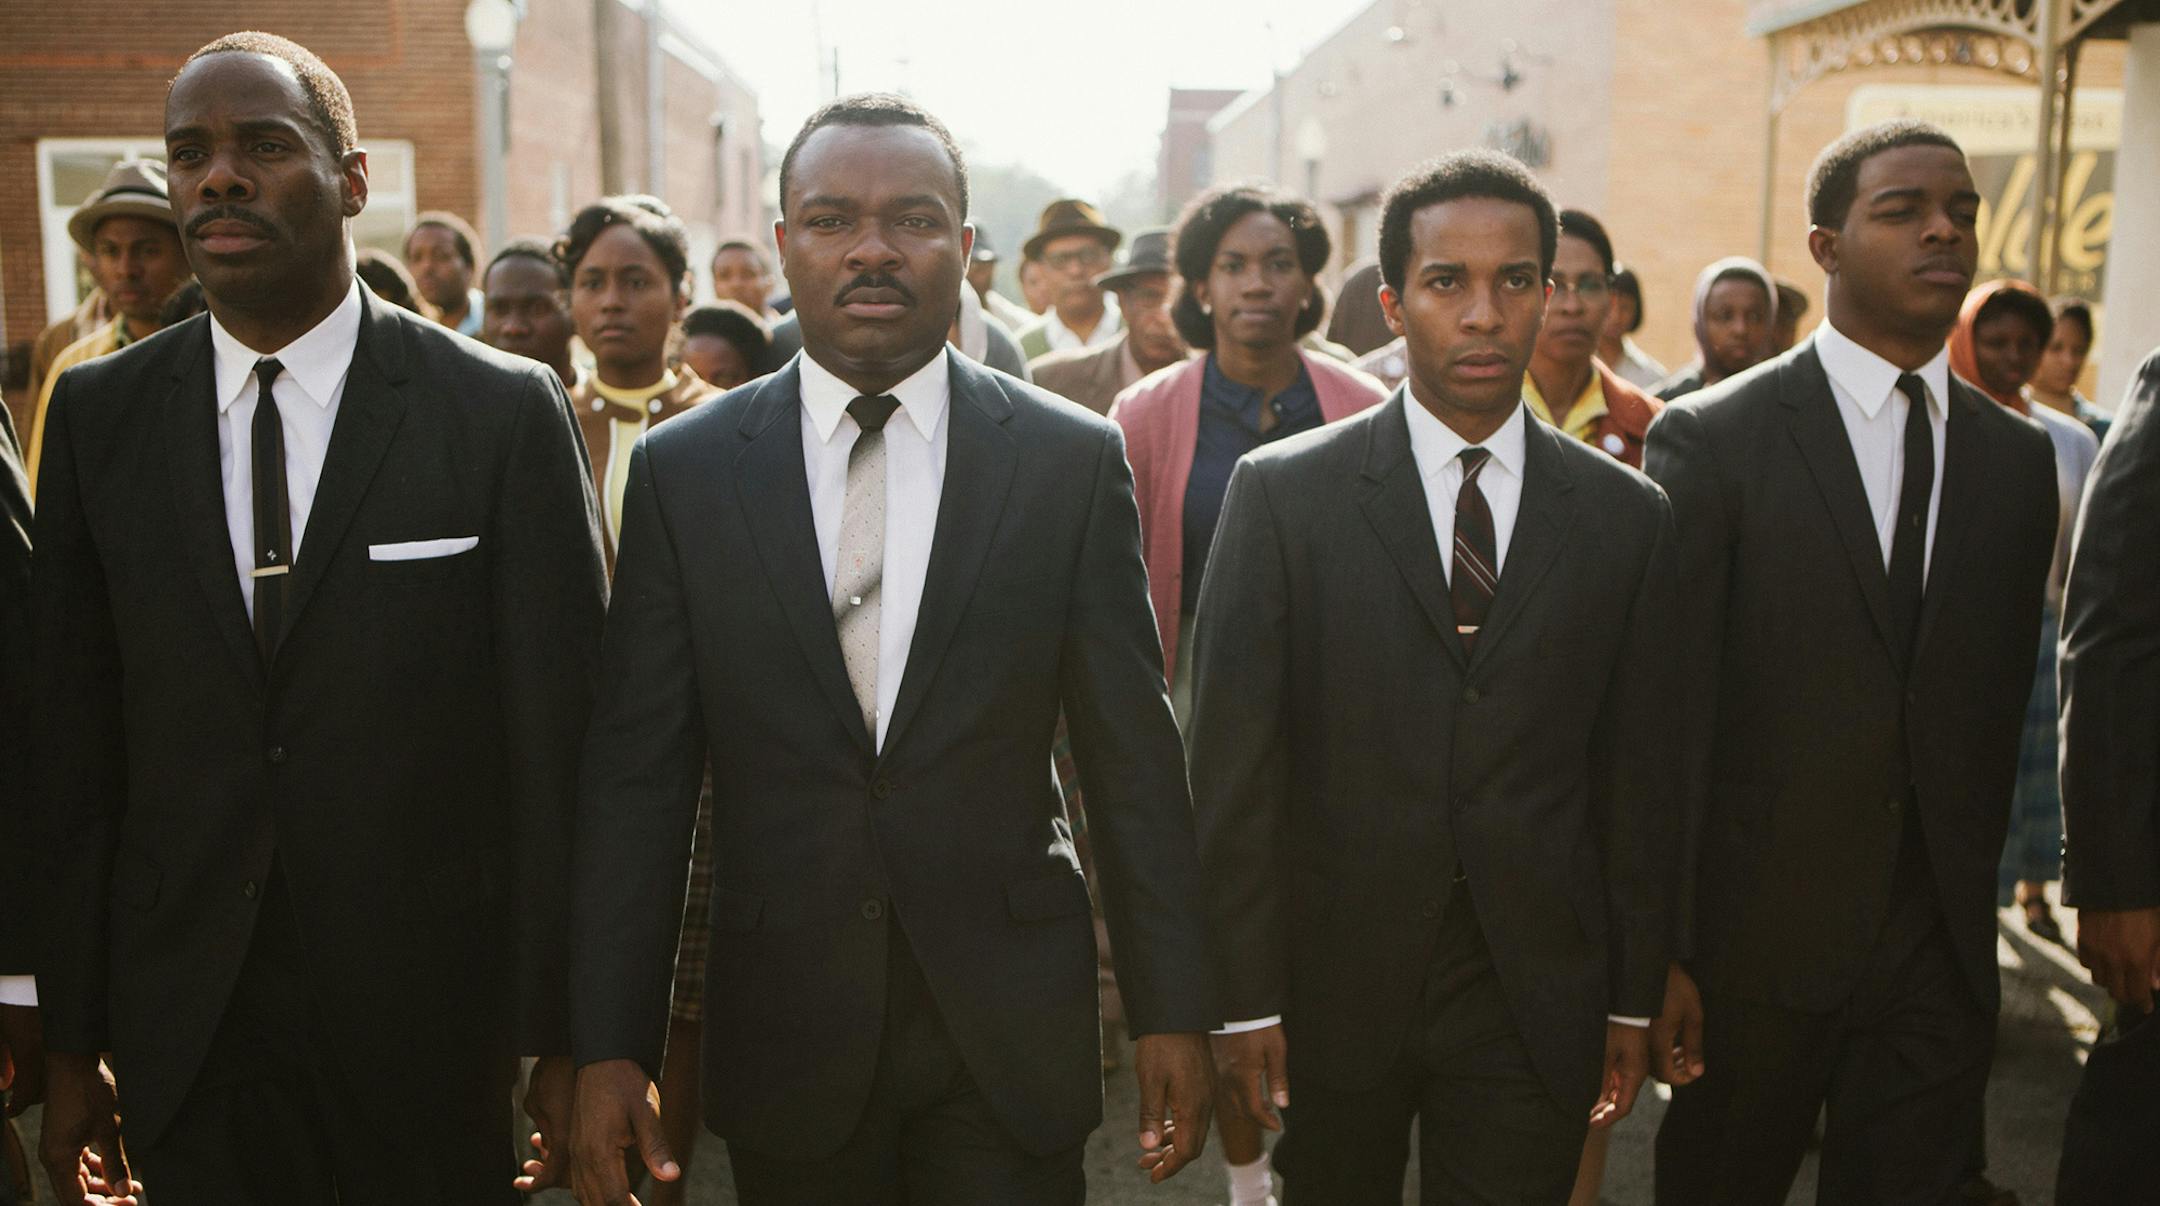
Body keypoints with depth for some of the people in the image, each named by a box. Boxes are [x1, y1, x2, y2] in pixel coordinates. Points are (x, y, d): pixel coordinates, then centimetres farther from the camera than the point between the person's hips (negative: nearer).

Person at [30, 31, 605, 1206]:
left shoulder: (507, 412, -8)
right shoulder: (95, 414, 2)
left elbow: (557, 742, -7)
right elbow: (74, 747, 4)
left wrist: (563, 1033, -6)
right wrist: (71, 1043, 4)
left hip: (429, 1022, -2)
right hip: (182, 1029, 3)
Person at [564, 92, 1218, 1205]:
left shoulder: (1074, 459, -3)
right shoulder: (682, 469, -1)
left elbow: (1134, 759, -1)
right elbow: (636, 771, -1)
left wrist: (1172, 1012, 0)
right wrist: (609, 1047, -4)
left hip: (1011, 1027, 0)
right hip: (783, 1029, 1)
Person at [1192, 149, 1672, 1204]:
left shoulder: (1626, 516, 2)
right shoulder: (1282, 493, -4)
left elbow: (1638, 774, 5)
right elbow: (1232, 763, -6)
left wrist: (1634, 998, 6)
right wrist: (1245, 998, -8)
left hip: (1535, 999, 1)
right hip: (1332, 987, -1)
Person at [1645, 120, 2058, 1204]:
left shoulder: (2018, 461, 7)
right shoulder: (1712, 441, -8)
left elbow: (1998, 706, 11)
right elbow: (1670, 712, -11)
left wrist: (1971, 903, 12)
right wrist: (1660, 951, -12)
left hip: (1943, 954, 4)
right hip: (1757, 942, -3)